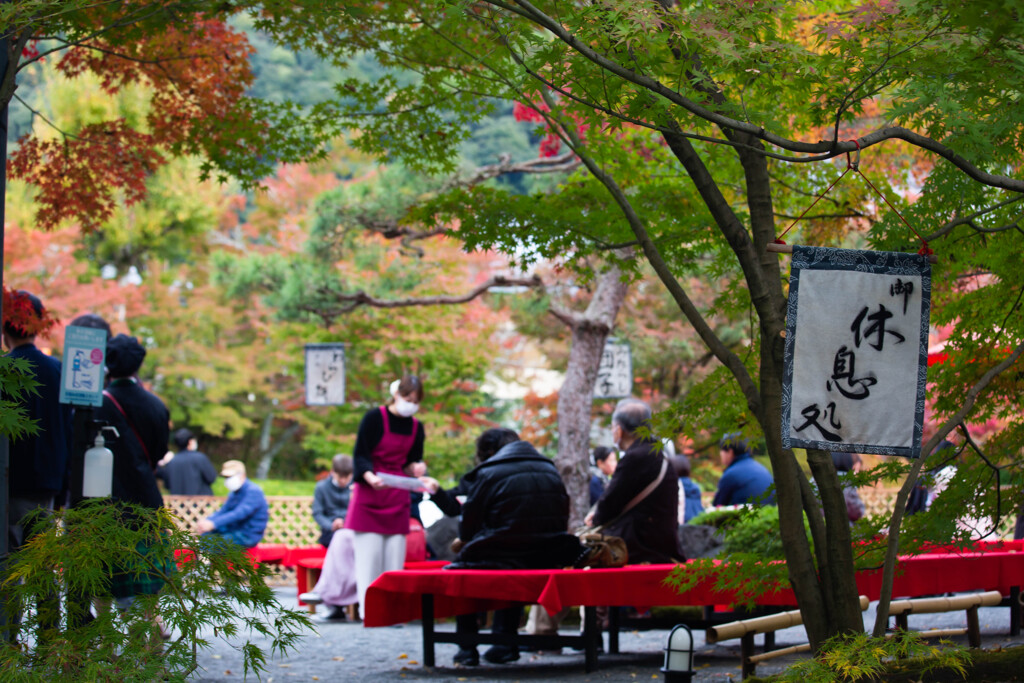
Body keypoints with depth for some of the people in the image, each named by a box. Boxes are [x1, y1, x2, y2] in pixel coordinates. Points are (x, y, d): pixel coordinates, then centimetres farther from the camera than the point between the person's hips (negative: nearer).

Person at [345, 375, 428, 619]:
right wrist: (370, 477, -28)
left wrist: (416, 469, -9)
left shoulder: (416, 427, 9)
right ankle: (368, 610, -4)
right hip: (369, 496, -5)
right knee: (369, 553, -7)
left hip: (398, 498, 5)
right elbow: (360, 455, -10)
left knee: (395, 555, 1)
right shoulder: (374, 418, -7)